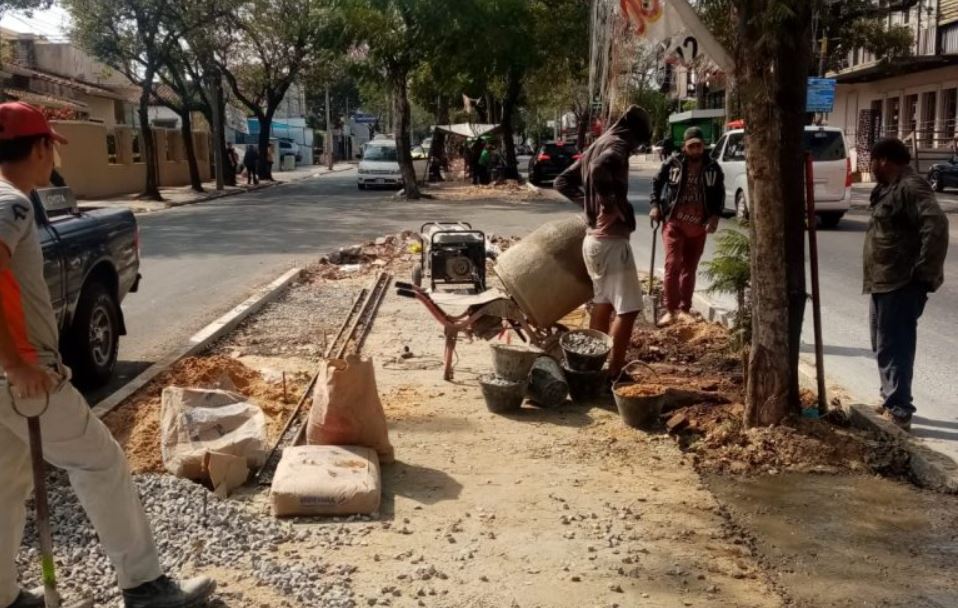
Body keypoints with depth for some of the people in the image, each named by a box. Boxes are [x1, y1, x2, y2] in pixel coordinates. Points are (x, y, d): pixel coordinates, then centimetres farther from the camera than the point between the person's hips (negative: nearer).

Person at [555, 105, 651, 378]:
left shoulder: (597, 145, 16)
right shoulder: (617, 145, -12)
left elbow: (563, 182, 22)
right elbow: (600, 170, -36)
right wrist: (611, 204, -22)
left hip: (593, 237, 10)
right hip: (611, 240, -10)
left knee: (603, 303, 19)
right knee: (627, 309, -6)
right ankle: (613, 374, -5)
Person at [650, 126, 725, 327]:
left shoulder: (713, 168, 2)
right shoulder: (673, 163, -4)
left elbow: (720, 194, 10)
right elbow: (656, 182, 8)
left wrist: (715, 216, -3)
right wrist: (655, 206, -2)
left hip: (699, 226, 3)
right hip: (674, 222, -2)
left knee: (690, 269, 10)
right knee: (672, 265, -11)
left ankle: (684, 309, 19)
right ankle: (670, 310, -6)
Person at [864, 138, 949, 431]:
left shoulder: (911, 187, -17)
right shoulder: (891, 189, 16)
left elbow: (936, 225, -29)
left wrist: (925, 274, -25)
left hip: (901, 285, -10)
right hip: (884, 283, 11)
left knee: (894, 347, -6)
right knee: (884, 345, 18)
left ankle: (898, 411, 0)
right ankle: (891, 401, 30)